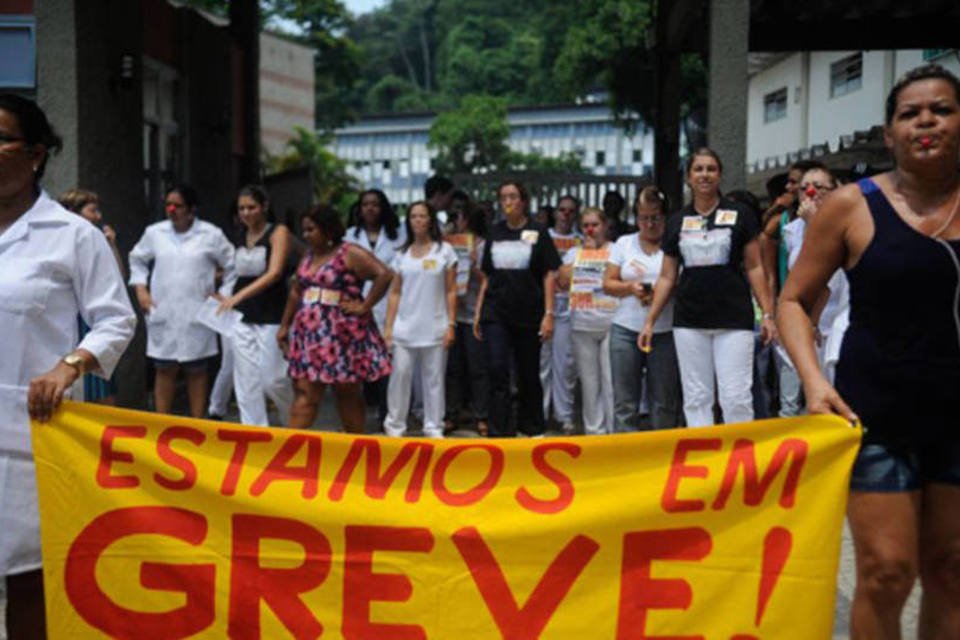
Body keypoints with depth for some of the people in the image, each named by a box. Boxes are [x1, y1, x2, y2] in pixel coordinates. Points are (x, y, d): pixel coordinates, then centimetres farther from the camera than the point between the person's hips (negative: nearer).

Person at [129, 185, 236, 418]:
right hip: (162, 314, 2)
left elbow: (232, 265, 7)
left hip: (197, 316, -1)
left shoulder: (211, 234, -2)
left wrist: (224, 294, 1)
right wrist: (141, 289, 9)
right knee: (165, 370, 5)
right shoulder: (154, 233, 4)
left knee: (197, 371, 6)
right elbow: (137, 259, 19)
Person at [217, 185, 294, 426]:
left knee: (272, 379, -3)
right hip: (241, 317, 5)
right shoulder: (240, 240, 12)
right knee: (246, 381, 3)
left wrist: (239, 295, -27)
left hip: (270, 317, -5)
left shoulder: (278, 232, -5)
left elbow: (274, 273, -17)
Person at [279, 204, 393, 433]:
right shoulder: (309, 257, 14)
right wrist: (284, 325, 18)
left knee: (348, 394, 4)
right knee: (304, 393, 3)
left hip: (342, 336, -7)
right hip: (309, 334, 7)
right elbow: (296, 292, 21)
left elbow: (384, 274, -19)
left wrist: (364, 306, -16)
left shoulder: (350, 254, -9)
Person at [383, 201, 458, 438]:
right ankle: (395, 425, 11)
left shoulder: (444, 251, 4)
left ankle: (434, 427, 12)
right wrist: (388, 326, 2)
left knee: (434, 379, 3)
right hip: (404, 328, 2)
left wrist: (451, 325, -5)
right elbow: (395, 293, 10)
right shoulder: (402, 254, 10)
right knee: (400, 376, 0)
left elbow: (451, 291, 2)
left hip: (434, 328, -2)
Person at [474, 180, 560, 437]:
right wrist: (478, 312, 9)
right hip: (495, 314, 2)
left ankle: (532, 428, 25)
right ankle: (500, 431, -4)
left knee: (529, 375, 9)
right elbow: (487, 277, 14)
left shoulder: (537, 233, -1)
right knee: (498, 371, -8)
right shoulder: (495, 233, 9)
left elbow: (549, 275, -2)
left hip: (529, 316, -2)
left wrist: (548, 314, -9)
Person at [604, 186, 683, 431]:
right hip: (626, 330, 2)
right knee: (624, 401, 2)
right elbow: (608, 283, 9)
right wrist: (630, 287, -10)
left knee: (665, 401, 2)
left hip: (665, 331, -2)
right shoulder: (624, 243, 12)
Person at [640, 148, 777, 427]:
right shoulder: (677, 222, 11)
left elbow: (754, 268, 4)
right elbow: (667, 278, 13)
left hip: (733, 320, -3)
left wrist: (767, 313, -4)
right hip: (689, 322, 3)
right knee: (696, 398, 5)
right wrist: (650, 321, 9)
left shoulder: (739, 215, 4)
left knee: (736, 398, -6)